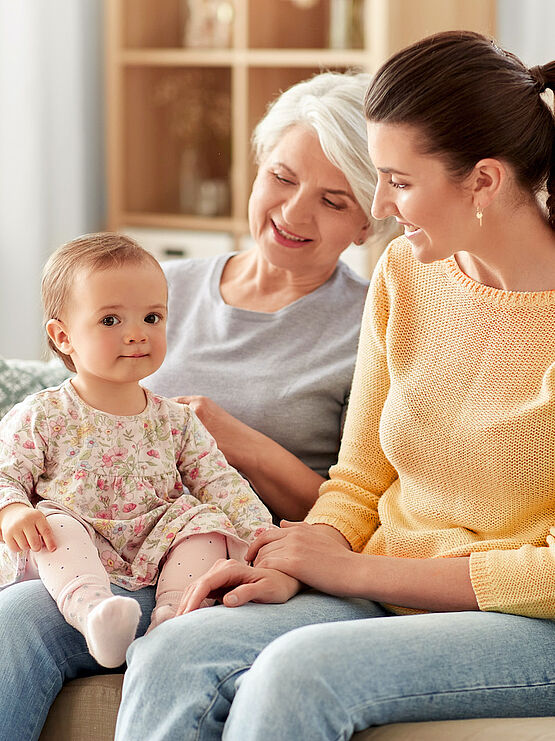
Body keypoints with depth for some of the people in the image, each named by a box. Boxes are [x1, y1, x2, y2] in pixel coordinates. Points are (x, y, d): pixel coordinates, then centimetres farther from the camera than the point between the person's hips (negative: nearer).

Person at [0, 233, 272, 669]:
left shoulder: (176, 422, 9)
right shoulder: (41, 417, 1)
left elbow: (223, 484, 7)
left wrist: (262, 536, -9)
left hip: (155, 563, 3)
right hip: (68, 565, -3)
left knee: (207, 518, -17)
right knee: (56, 520, -31)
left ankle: (175, 615, -32)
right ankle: (90, 609, -56)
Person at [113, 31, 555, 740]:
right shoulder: (404, 274, 7)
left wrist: (351, 569, -12)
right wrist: (293, 566, -10)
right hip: (388, 601, 6)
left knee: (298, 671, -33)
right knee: (173, 656, -23)